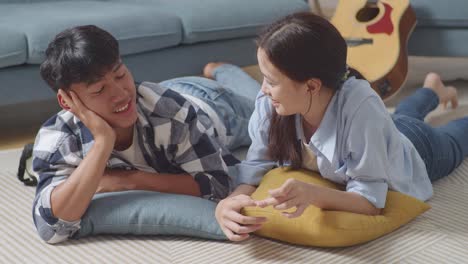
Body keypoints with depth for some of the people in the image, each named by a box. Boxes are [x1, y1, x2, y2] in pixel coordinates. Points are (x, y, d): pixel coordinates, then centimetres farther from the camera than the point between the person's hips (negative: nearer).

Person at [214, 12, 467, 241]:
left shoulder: (361, 108, -50)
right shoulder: (270, 104, -37)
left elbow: (371, 199, -44)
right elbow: (255, 165, -28)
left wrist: (314, 195, -62)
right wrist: (229, 202, -49)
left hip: (417, 148, -3)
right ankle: (433, 91, 64)